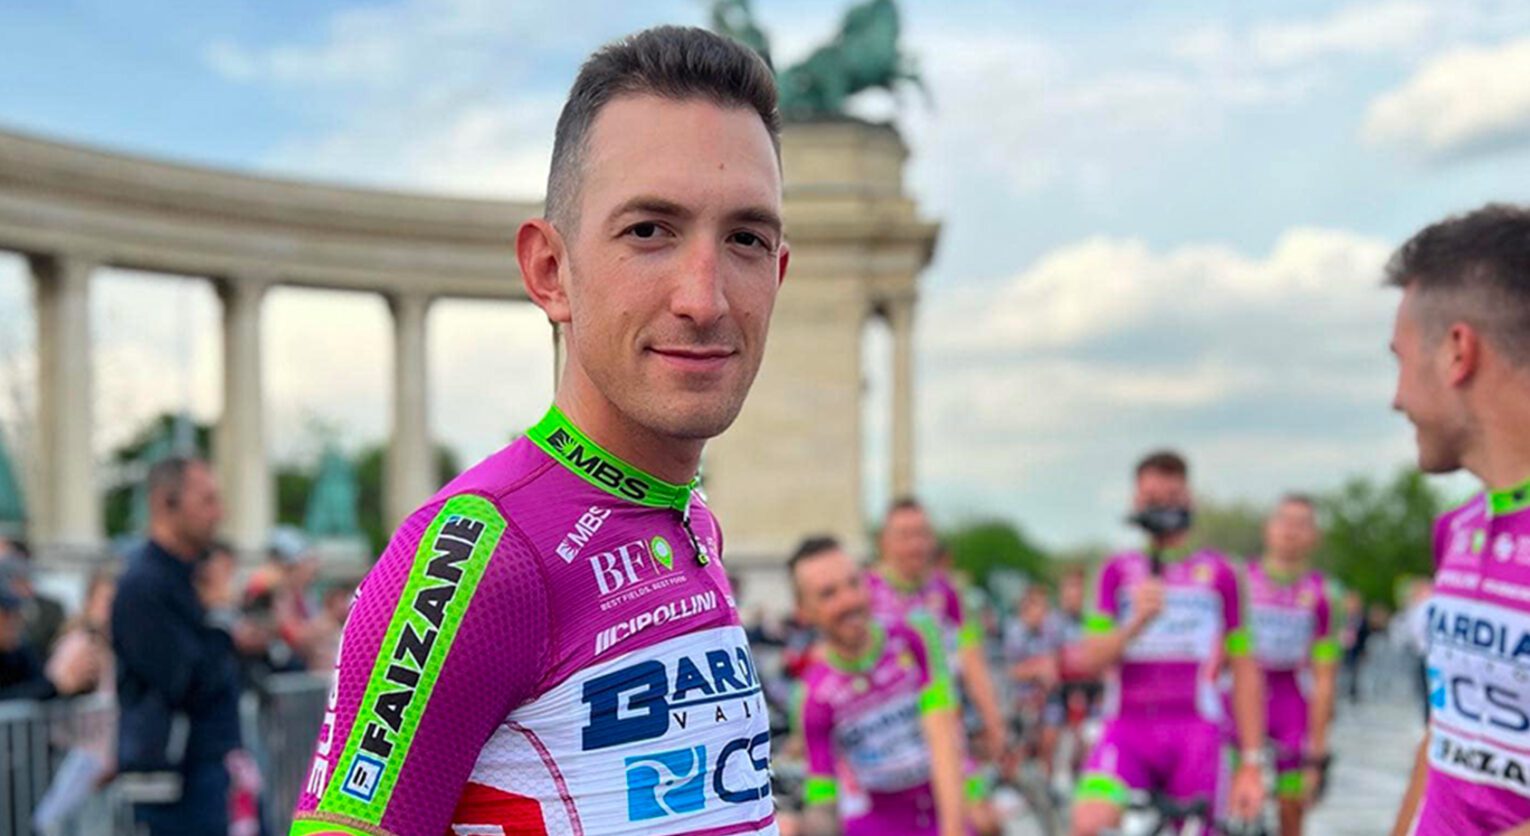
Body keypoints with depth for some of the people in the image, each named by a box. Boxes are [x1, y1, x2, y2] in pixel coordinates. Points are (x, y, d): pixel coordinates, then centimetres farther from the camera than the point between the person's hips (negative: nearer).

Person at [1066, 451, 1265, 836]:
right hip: (1128, 730, 0)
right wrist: (1137, 622, -15)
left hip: (1195, 734, 0)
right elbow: (1088, 660, 3)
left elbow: (1244, 672, 9)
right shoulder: (1118, 572, 12)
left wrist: (1251, 765, 4)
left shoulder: (1218, 574, 9)